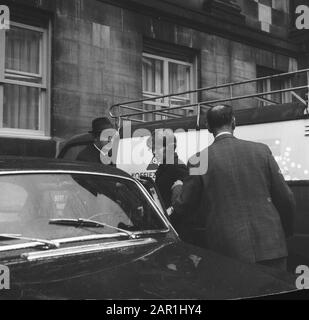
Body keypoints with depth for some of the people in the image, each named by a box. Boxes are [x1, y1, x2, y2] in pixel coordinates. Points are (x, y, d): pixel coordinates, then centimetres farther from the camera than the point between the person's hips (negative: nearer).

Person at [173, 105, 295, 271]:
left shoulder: (200, 160, -4)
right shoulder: (261, 150, 2)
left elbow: (183, 207, 4)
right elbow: (286, 199, 3)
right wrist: (285, 231, 21)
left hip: (228, 251, -1)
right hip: (271, 248, 2)